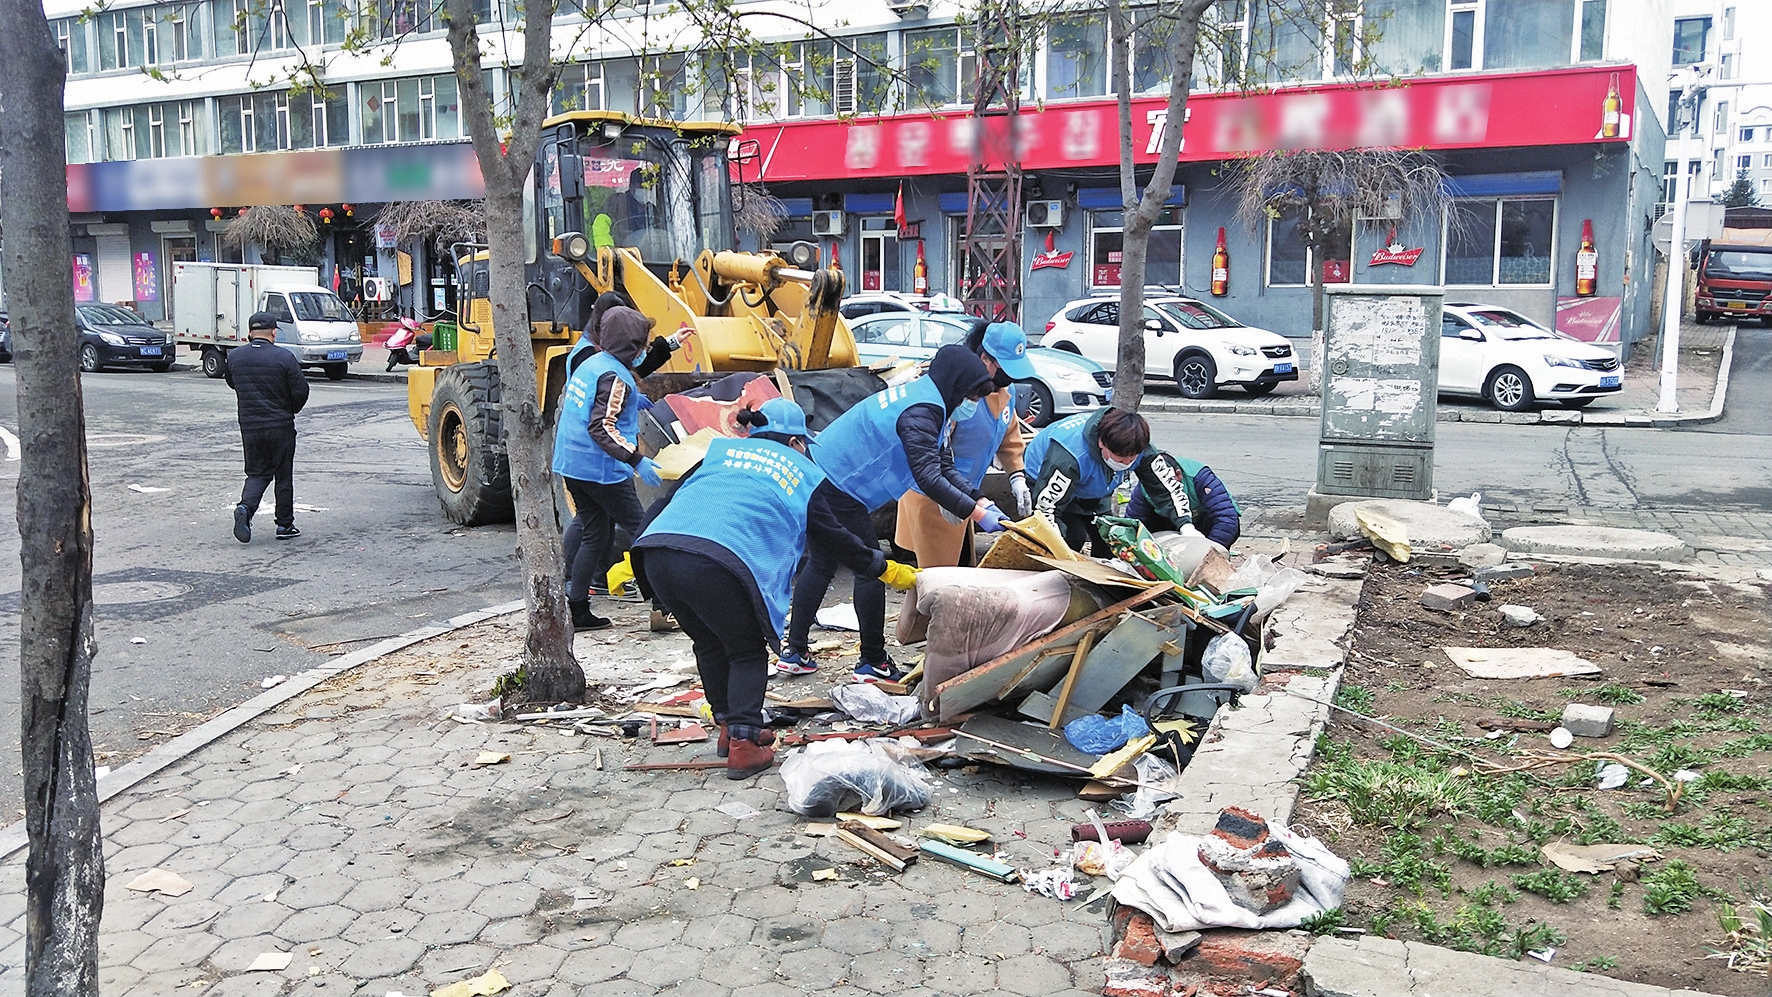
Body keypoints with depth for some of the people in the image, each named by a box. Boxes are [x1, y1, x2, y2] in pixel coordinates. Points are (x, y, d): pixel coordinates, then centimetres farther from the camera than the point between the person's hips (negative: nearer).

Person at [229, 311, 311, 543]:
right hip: (281, 426, -3)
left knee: (257, 473, 13)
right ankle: (285, 525, 13)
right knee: (284, 476, 8)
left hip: (249, 426, 3)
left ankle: (245, 507, -14)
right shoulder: (284, 357, -12)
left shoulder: (234, 357, 2)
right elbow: (301, 391, -9)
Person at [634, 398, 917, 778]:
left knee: (710, 644, 27)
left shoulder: (721, 450, 30)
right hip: (719, 564, -5)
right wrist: (887, 569, 41)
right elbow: (837, 538, 26)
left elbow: (667, 500, 27)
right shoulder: (805, 475, 21)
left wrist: (630, 561, 30)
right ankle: (743, 744, 9)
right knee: (747, 652, 18)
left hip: (656, 551, 5)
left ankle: (730, 728, 34)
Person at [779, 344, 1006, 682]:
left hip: (819, 476, 10)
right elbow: (929, 479, -28)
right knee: (871, 569, 0)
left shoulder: (926, 400, 12)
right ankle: (873, 663, 10)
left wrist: (982, 502, 1)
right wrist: (977, 514, -26)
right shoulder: (920, 412, -20)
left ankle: (794, 653, 25)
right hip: (837, 487, -10)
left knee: (821, 564, 18)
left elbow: (945, 468, 12)